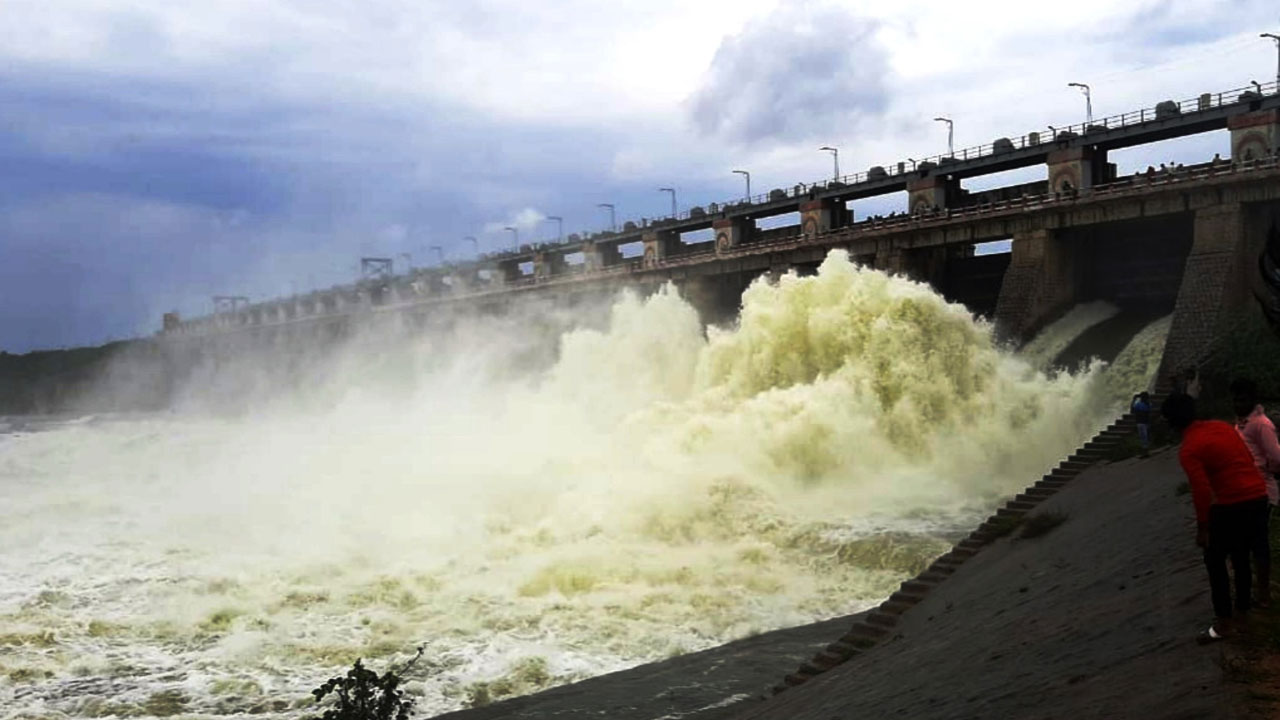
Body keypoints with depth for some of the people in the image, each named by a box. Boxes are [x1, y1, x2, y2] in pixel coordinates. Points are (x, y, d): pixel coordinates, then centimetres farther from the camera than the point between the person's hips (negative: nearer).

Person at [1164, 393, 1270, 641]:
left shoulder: (1188, 450, -13)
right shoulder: (1222, 426, 8)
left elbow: (1201, 492, -18)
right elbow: (1247, 459, 16)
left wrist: (1202, 527, -9)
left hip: (1231, 506, -8)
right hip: (1259, 497, 8)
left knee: (1214, 560, 6)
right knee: (1241, 554, 25)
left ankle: (1223, 622, 7)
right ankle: (1243, 603, 40)